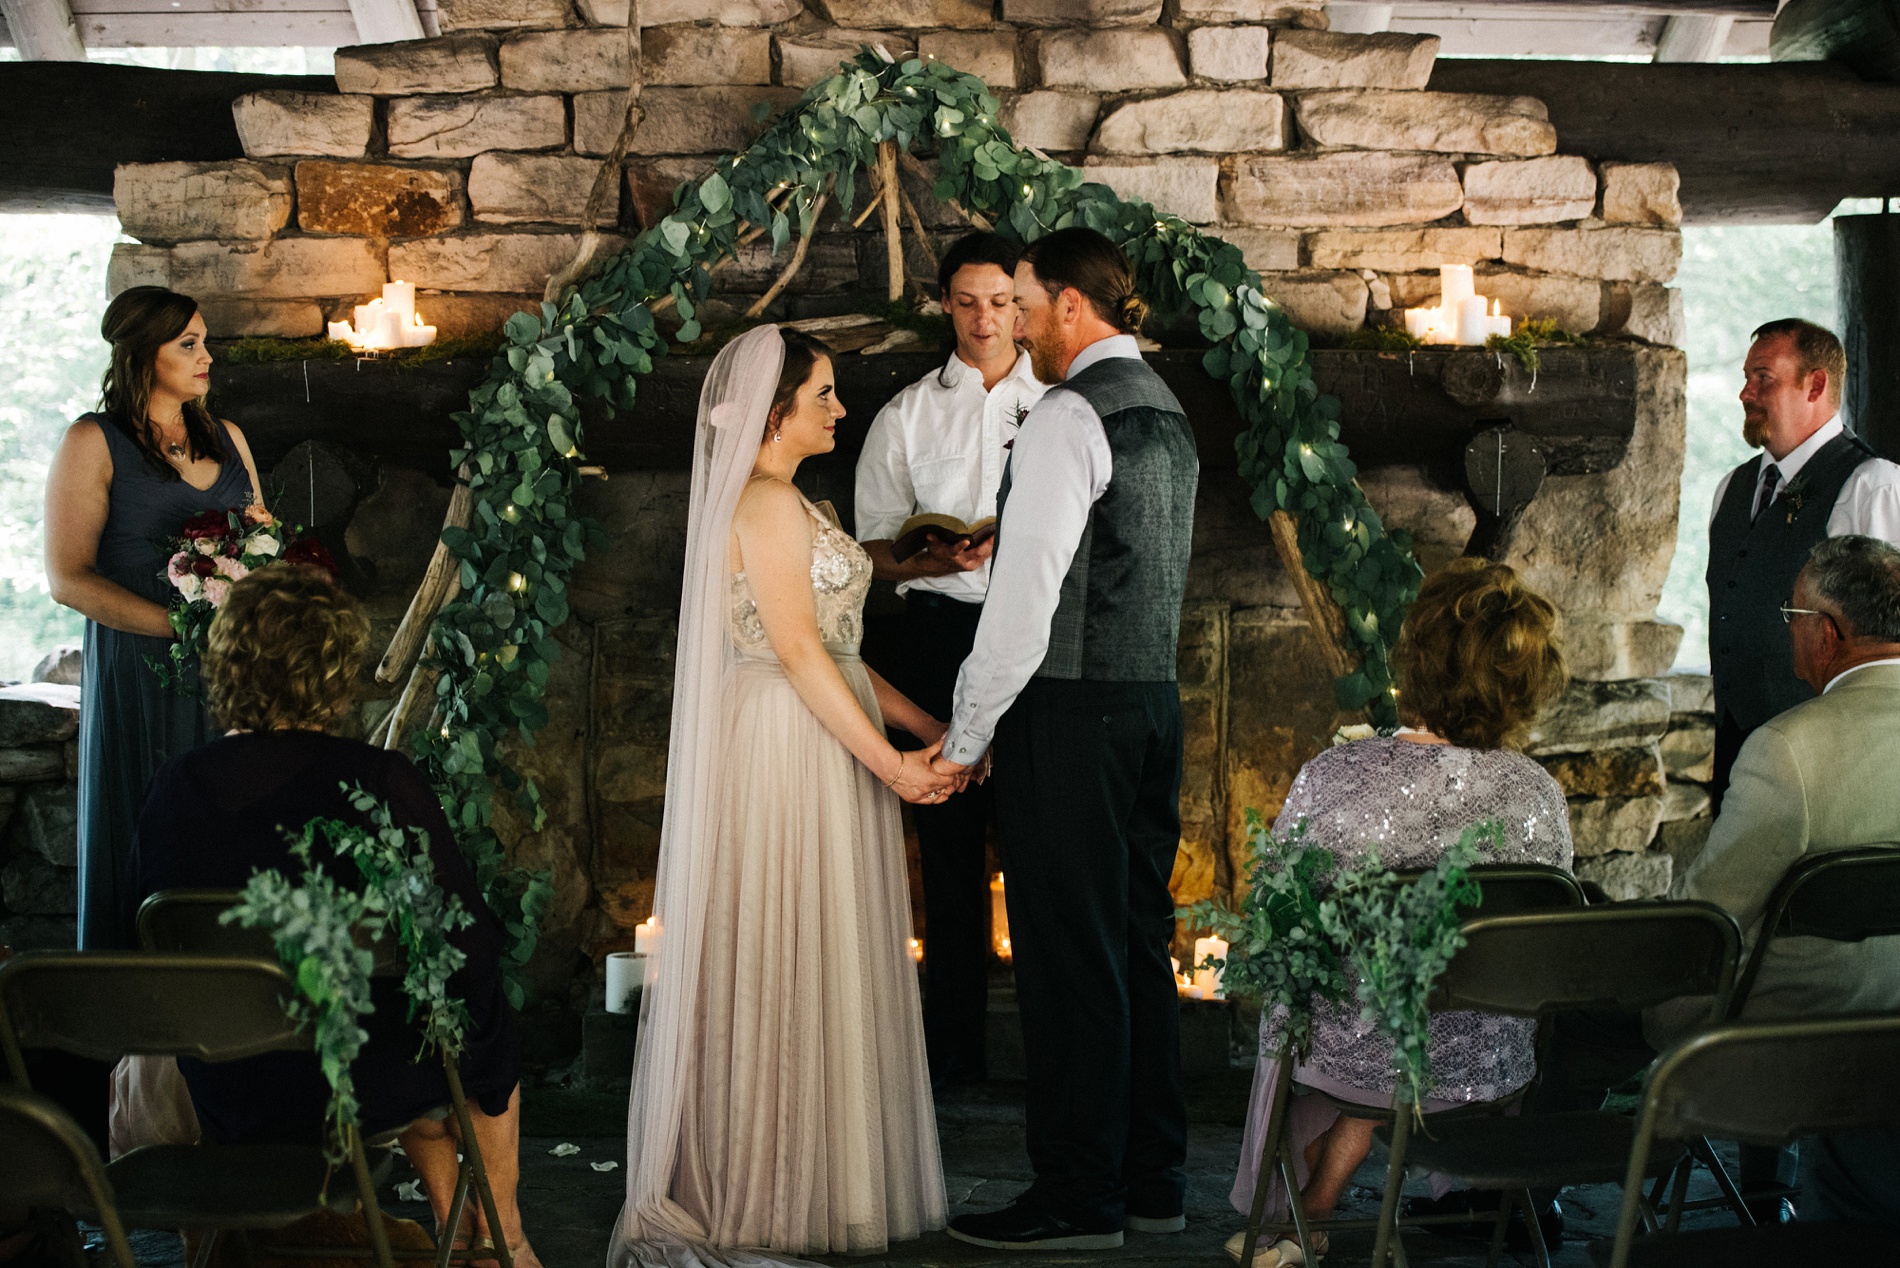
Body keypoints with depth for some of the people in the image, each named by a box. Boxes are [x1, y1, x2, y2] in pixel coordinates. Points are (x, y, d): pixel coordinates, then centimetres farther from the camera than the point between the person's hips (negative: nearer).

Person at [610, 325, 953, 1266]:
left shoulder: (783, 504, 17)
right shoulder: (767, 503, -14)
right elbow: (798, 650, -18)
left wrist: (922, 723, 14)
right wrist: (889, 760, -16)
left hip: (817, 738, 10)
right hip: (789, 749, -10)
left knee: (799, 966, 13)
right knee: (795, 965, -3)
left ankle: (764, 1180, 21)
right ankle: (784, 1191, 6)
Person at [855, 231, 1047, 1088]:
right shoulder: (907, 416, 12)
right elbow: (875, 551, 8)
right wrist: (936, 559, -12)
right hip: (941, 633, 0)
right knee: (949, 842, 2)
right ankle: (954, 1042, 9)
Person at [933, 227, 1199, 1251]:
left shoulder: (1069, 418, -13)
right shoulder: (1166, 416, 17)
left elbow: (1027, 597, -18)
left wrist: (967, 735, -11)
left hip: (1070, 709, -9)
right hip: (1155, 700, 9)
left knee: (1069, 952, -3)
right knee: (1138, 941, 13)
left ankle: (1078, 1196, 2)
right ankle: (1150, 1179, 20)